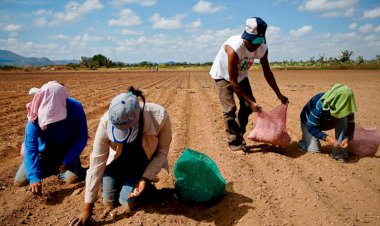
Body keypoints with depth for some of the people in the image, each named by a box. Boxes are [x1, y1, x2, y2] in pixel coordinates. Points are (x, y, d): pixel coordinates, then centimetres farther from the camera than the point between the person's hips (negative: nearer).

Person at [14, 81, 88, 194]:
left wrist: (67, 161, -27)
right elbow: (30, 147, -31)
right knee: (20, 182, -4)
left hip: (66, 151, -1)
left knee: (72, 179, -21)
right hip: (44, 151, 1)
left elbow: (82, 138, -19)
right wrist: (34, 178, -41)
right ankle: (50, 167, 23)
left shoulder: (76, 108, -30)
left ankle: (59, 168, 15)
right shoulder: (36, 114, -30)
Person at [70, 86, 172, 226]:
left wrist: (146, 178, -28)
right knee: (110, 203, 2)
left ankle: (148, 188, 15)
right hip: (118, 162, 2)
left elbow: (162, 152, -18)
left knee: (128, 201, -16)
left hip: (144, 163, -1)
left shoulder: (160, 116, -36)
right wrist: (87, 208, -21)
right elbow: (96, 163, -25)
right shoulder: (106, 122, -33)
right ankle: (122, 182, 30)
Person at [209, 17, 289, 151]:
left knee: (248, 106, 1)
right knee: (230, 108, -15)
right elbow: (232, 81, -34)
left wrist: (279, 94, -4)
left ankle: (239, 135, 20)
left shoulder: (263, 48, -22)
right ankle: (234, 142, -2)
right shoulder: (234, 48, -40)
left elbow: (267, 72, -6)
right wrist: (250, 101, -33)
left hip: (241, 75, 6)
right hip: (222, 75, -5)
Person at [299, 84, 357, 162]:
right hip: (309, 123, -4)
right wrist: (327, 138, -45)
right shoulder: (320, 106, -40)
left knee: (343, 119, -25)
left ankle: (340, 152, -19)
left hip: (326, 122, 4)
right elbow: (311, 127, -33)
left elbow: (350, 124, -16)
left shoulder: (344, 107, -25)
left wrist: (347, 138, -36)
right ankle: (304, 140, 17)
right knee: (314, 149, -17)